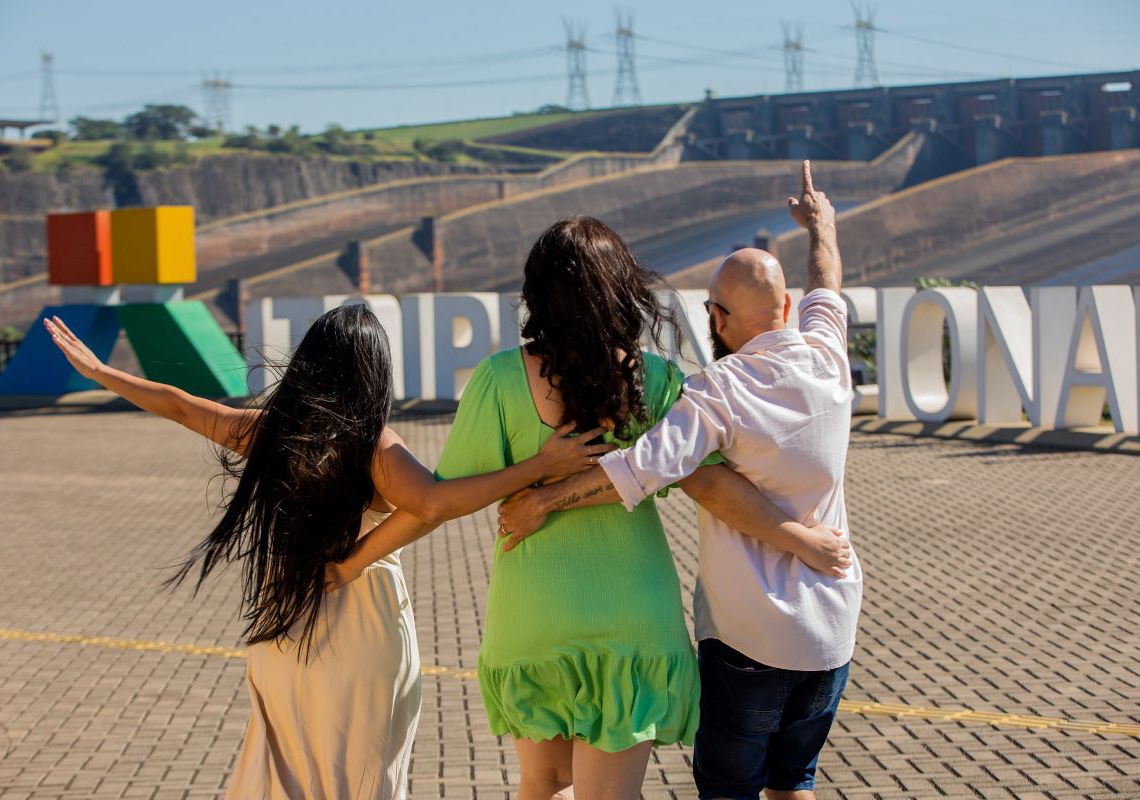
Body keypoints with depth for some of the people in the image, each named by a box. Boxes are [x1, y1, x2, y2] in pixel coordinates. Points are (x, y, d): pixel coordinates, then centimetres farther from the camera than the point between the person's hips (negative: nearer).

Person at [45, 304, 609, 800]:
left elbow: (178, 405, 8)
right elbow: (435, 503, -33)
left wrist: (96, 371, 22)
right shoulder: (375, 447, -16)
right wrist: (541, 466, -32)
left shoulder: (268, 432, -3)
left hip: (283, 636, 4)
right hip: (366, 638, -4)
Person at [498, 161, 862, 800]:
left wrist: (544, 499, -19)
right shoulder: (826, 360, -1)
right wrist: (822, 226, 41)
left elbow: (643, 466, -28)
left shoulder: (721, 391, -16)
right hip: (833, 629, 5)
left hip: (748, 638, -5)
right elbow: (827, 288, 21)